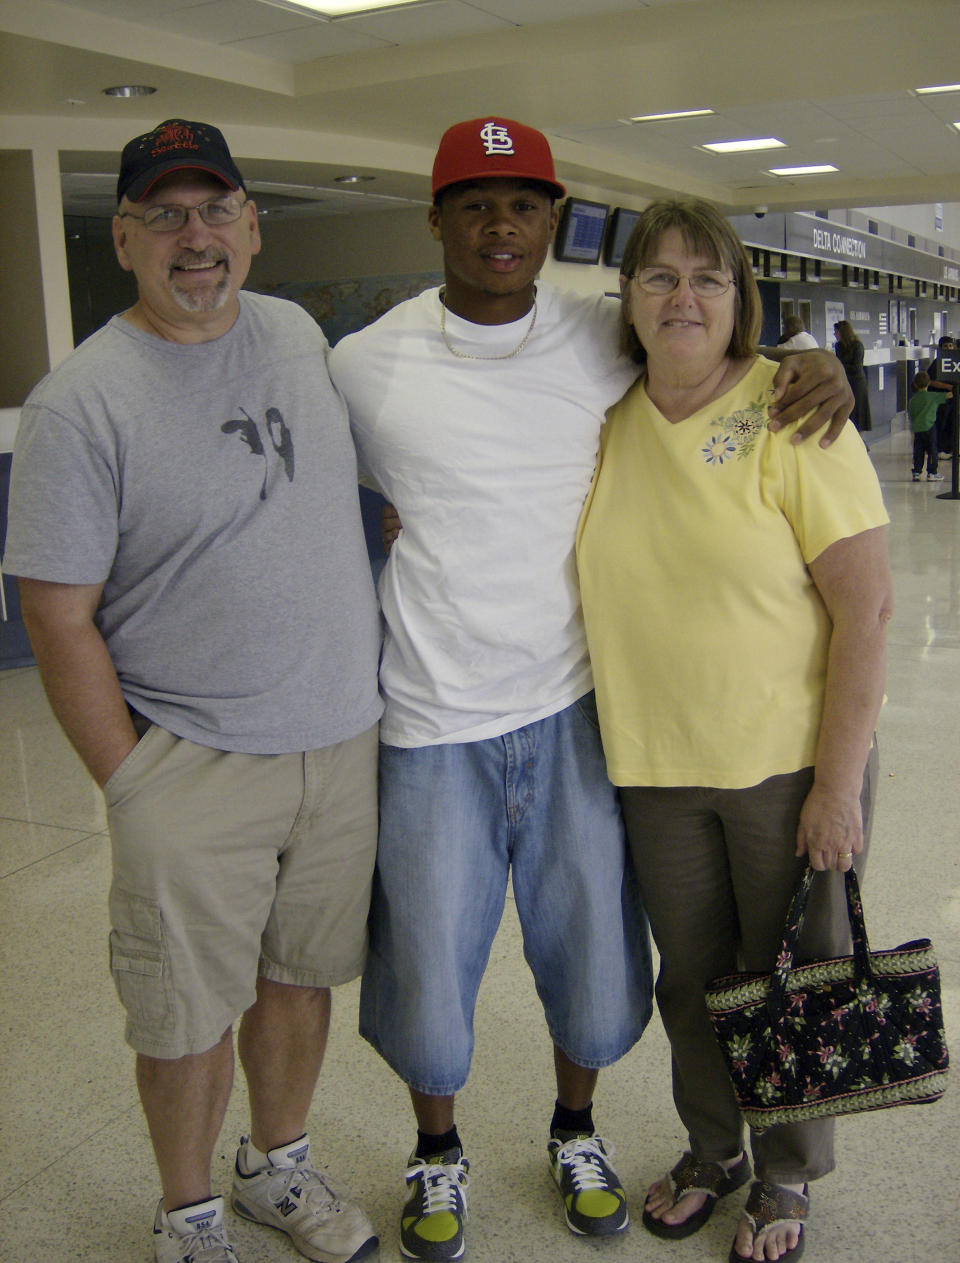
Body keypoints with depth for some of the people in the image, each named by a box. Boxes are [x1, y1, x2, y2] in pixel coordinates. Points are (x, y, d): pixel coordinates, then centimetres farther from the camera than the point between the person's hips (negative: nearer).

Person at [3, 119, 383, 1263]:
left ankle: (278, 1167, 44)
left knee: (300, 977, 20)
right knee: (189, 1016, 10)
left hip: (342, 743, 5)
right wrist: (132, 785, -11)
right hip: (191, 770, -5)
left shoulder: (299, 333, 5)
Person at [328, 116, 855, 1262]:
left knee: (588, 947, 15)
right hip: (435, 719, -1)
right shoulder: (365, 364, -5)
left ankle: (576, 1129, 45)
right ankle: (436, 1152, 41)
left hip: (575, 705, 2)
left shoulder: (609, 340, -1)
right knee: (428, 961, 11)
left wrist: (812, 364, -3)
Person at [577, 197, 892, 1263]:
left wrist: (838, 785, -16)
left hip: (790, 764, -4)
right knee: (690, 981, 18)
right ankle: (711, 1151, 44)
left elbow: (866, 608, -15)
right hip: (656, 768, 4)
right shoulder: (608, 424, 2)